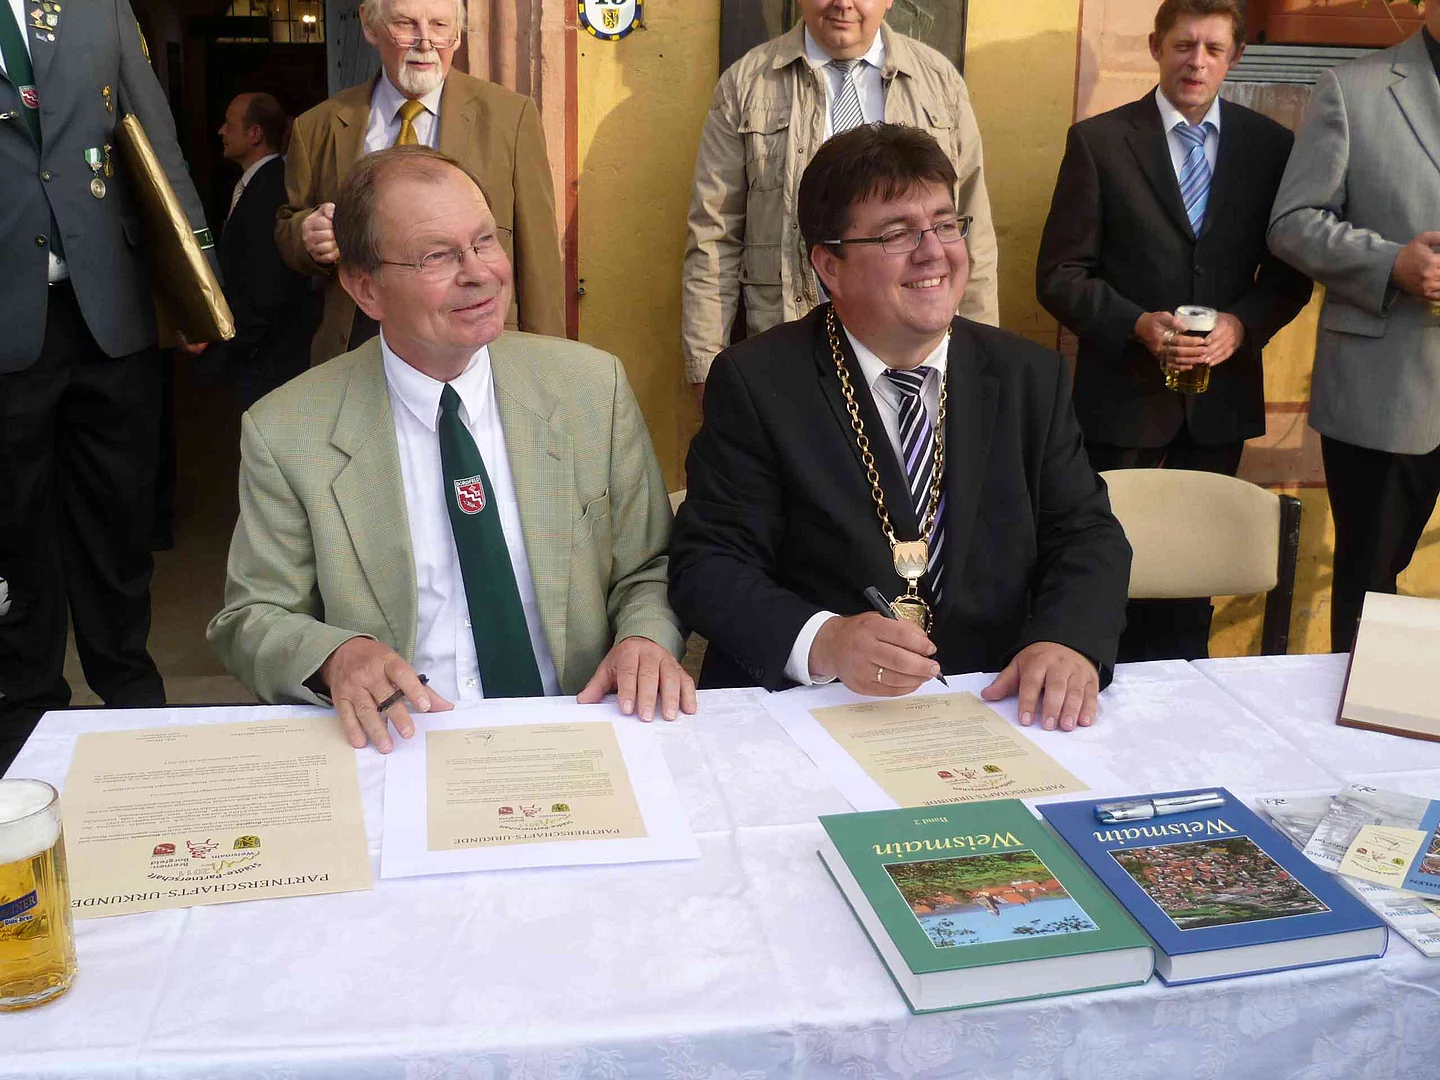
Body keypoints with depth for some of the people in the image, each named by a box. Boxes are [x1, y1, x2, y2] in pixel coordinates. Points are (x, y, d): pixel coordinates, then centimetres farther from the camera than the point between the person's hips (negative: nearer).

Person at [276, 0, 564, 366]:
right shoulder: (316, 128, 5)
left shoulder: (511, 115, -2)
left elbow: (537, 253, -3)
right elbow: (287, 227, 15)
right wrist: (308, 235, -10)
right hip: (356, 346, 2)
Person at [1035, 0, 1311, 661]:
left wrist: (1243, 323, -11)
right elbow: (1060, 275, -4)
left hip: (1221, 394, 2)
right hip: (1125, 391, -2)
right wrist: (1137, 324, -18)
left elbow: (1290, 272, 9)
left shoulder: (1270, 146, 5)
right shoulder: (1098, 140, -3)